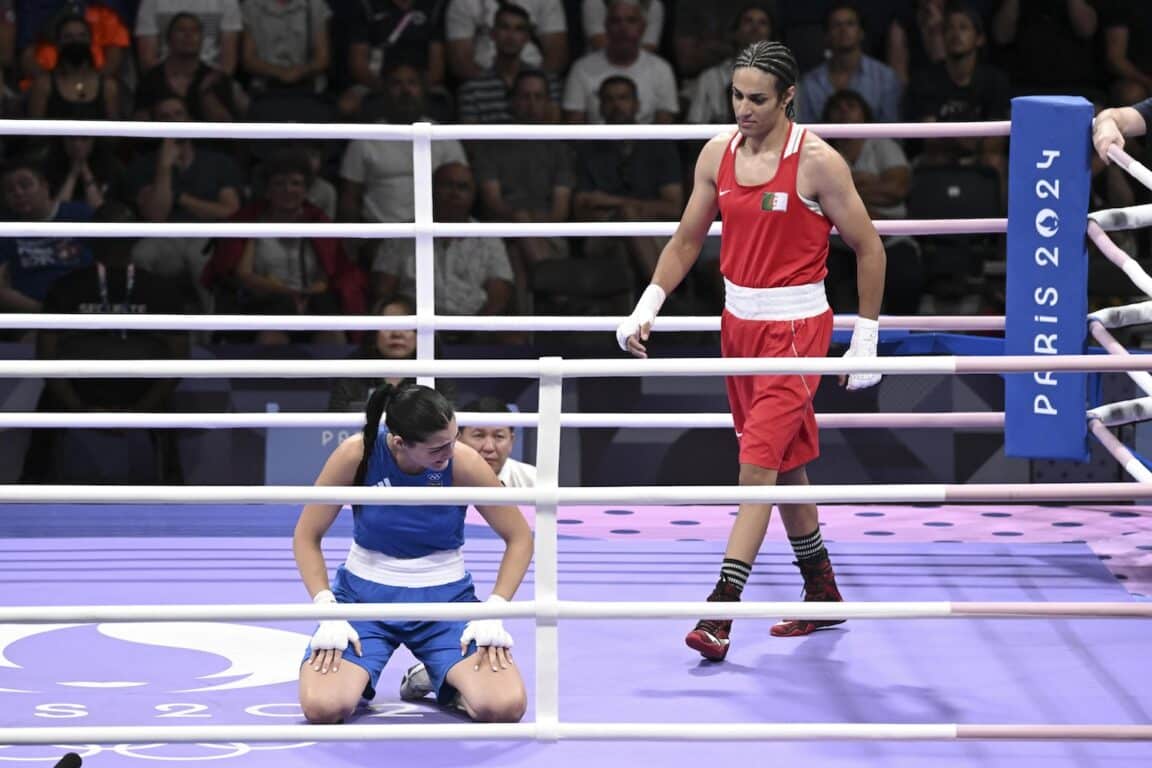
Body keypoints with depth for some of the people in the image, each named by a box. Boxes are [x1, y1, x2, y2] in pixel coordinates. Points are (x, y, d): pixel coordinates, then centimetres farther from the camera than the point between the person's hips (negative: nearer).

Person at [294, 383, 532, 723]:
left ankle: (441, 681, 11)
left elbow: (519, 538, -4)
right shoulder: (357, 455, -17)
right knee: (322, 707, -26)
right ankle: (357, 675, 12)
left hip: (446, 596, 0)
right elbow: (307, 536, -6)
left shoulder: (463, 463, -16)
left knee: (506, 707, -24)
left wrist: (492, 612, -14)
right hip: (365, 593, 0)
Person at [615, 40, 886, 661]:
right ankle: (823, 595, 29)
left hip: (795, 326, -6)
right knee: (785, 464, 15)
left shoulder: (816, 161, -13)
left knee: (759, 464, -14)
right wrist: (647, 308, 1)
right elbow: (686, 241, 13)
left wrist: (866, 337, -7)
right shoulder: (718, 154, 4)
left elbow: (868, 247, -6)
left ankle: (720, 612, -19)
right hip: (739, 323, 7)